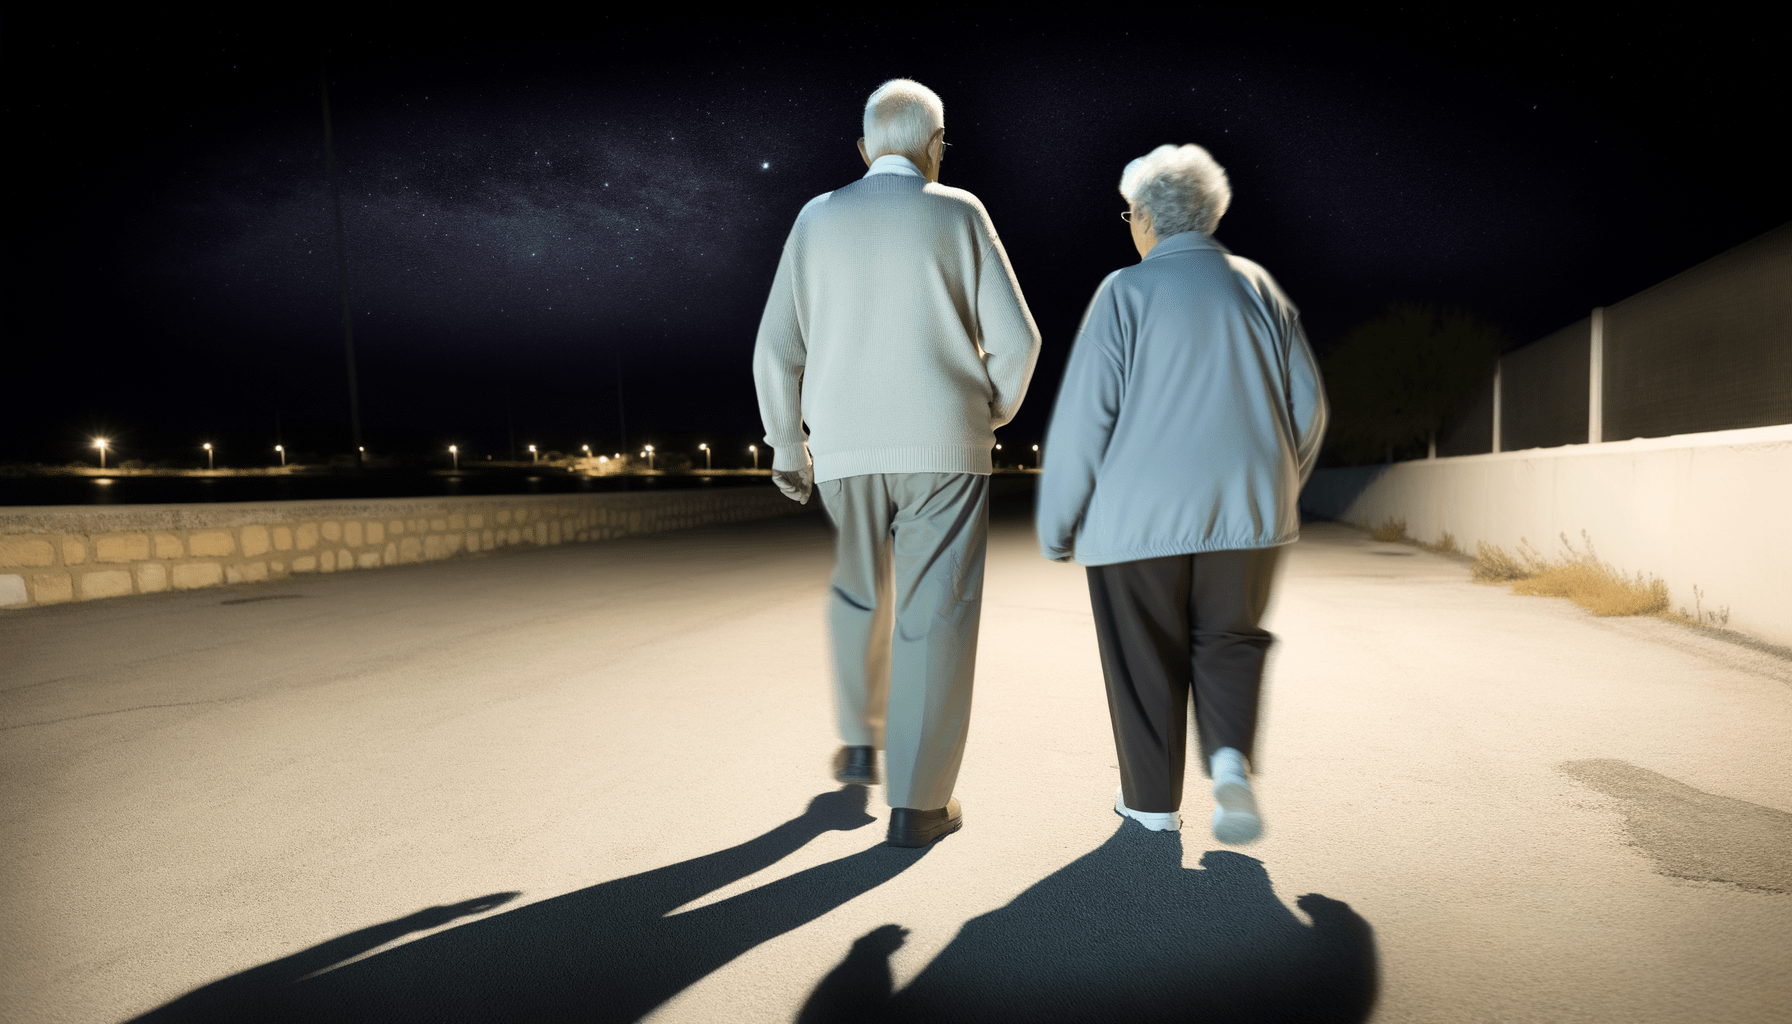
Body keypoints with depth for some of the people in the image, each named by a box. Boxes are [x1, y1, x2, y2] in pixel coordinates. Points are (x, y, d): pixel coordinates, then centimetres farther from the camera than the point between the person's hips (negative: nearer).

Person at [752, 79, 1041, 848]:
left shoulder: (818, 217, 9)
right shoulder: (958, 214, 4)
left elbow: (776, 350, 5)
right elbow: (1015, 338, -1)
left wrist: (786, 446, 14)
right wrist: (993, 412, 16)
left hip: (845, 445, 3)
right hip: (942, 444, -2)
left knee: (860, 588, 24)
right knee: (933, 612, 2)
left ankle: (860, 741, 32)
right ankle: (917, 801, 6)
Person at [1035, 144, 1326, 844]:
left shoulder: (1125, 293, -5)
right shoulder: (1258, 288, 8)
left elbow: (1084, 418, -10)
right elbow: (1306, 404, 9)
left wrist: (1056, 525, -3)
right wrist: (1277, 488, 22)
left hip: (1138, 514, -3)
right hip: (1244, 510, 4)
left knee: (1145, 659, 10)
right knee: (1228, 641, 20)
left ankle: (1153, 800, 23)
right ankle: (1231, 760, -1)